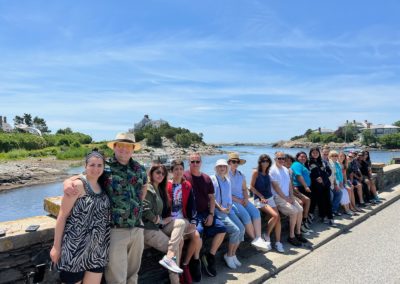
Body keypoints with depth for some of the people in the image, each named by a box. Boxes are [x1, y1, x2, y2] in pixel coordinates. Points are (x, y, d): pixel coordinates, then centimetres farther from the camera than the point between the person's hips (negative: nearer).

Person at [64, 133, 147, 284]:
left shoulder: (139, 169, 5)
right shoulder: (105, 166, -8)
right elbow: (81, 177, -6)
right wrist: (68, 182, -27)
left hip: (137, 228, 5)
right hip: (115, 230, -4)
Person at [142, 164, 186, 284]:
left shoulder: (160, 189, 18)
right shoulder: (147, 188, -11)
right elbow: (145, 211, -20)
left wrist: (163, 221, 3)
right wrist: (160, 221, -10)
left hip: (158, 225, 8)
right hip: (147, 228, -8)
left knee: (181, 223, -13)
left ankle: (169, 257, -16)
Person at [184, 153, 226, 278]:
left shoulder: (206, 178, 11)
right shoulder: (184, 177, -6)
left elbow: (211, 198, 13)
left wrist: (211, 214, 0)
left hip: (205, 213, 6)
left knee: (222, 229, -8)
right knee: (198, 230, -30)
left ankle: (210, 257, 8)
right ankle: (196, 261, -6)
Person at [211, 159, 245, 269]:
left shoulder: (227, 181, 18)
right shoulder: (212, 179, -5)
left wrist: (229, 206, 1)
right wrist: (220, 208, -14)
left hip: (228, 209, 7)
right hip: (217, 210, -7)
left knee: (242, 228, -9)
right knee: (235, 230, -19)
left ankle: (232, 254, 7)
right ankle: (229, 256, 1)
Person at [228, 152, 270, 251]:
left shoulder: (241, 175, 15)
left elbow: (244, 189, 17)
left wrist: (246, 199, -3)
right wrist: (236, 200, -14)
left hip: (242, 200, 6)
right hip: (231, 201, -6)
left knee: (256, 212, -18)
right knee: (245, 215, -25)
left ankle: (258, 239, -23)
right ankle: (255, 239, -10)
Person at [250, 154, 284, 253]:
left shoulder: (267, 173, 14)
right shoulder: (256, 172, -5)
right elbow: (252, 187, -7)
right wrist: (261, 197, -13)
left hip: (270, 198, 6)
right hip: (260, 199, -6)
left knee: (278, 218, -9)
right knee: (275, 215, -22)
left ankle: (277, 242, -2)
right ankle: (267, 236, -1)